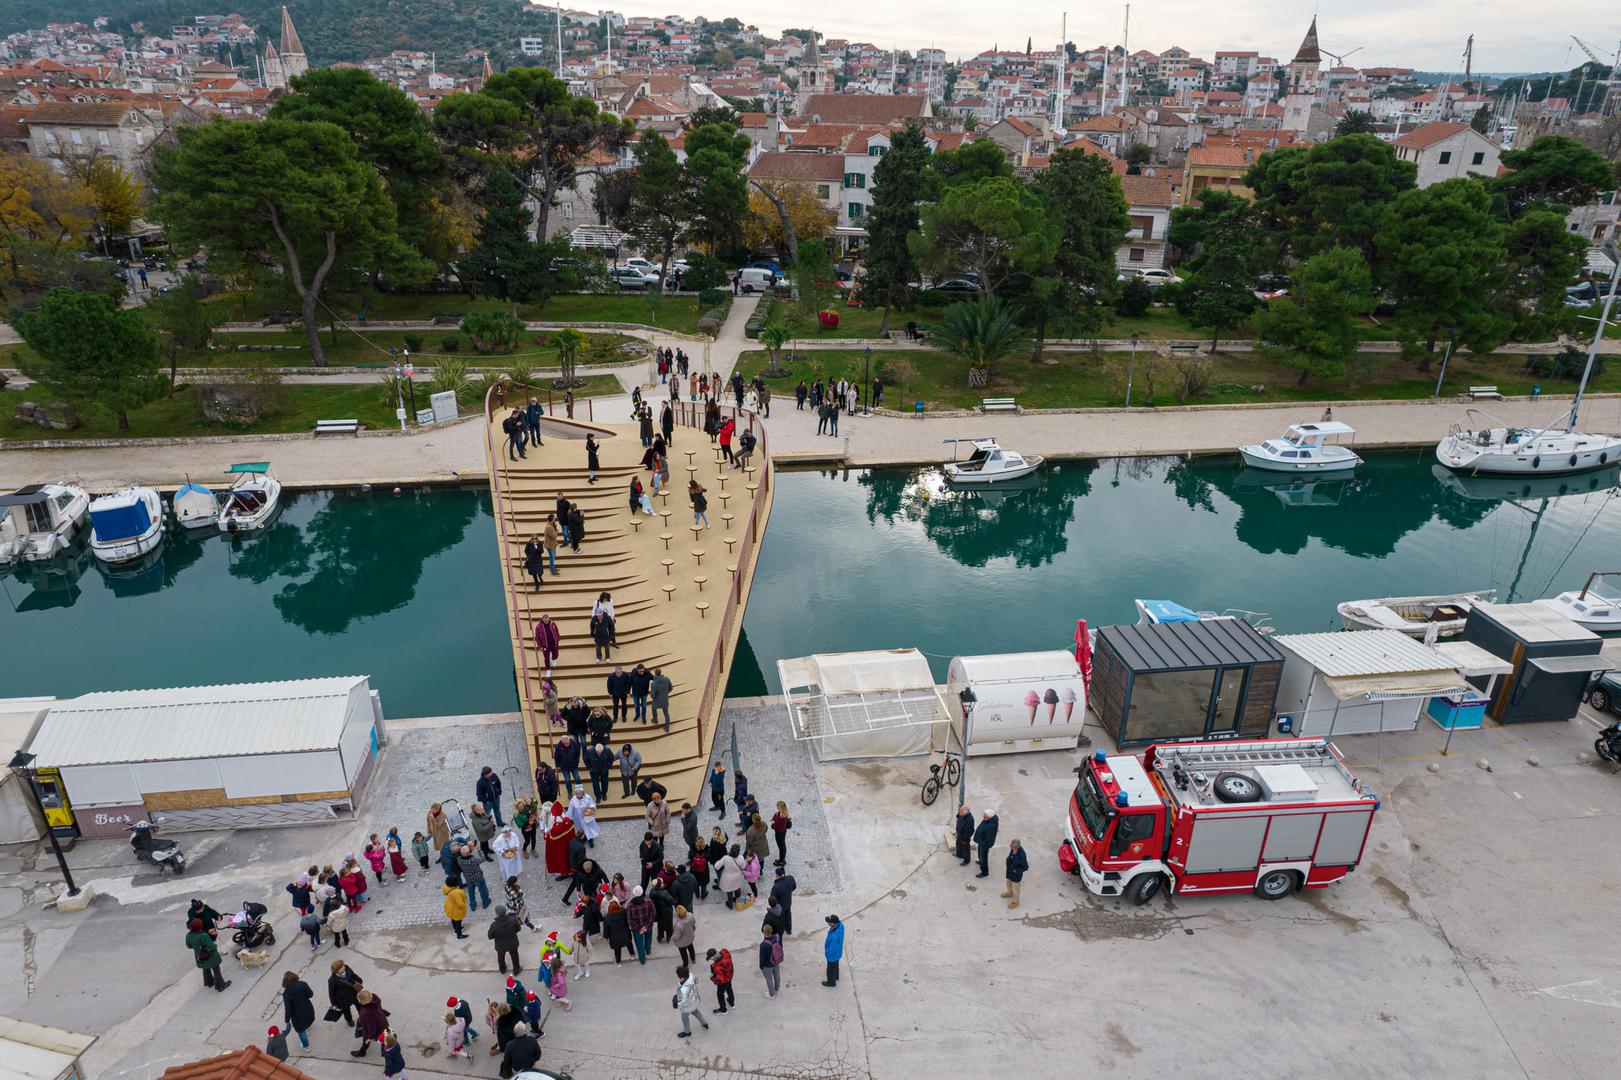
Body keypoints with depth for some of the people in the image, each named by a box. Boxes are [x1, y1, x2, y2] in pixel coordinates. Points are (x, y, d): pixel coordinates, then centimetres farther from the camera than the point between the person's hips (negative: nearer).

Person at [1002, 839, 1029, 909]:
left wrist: (1015, 871, -24)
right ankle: (1009, 893, 63)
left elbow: (1026, 867, -25)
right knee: (1009, 882, 33)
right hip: (1010, 871, 6)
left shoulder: (1021, 856, -41)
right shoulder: (1013, 850, -23)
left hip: (1016, 875, -6)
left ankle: (1015, 902, 48)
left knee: (1015, 889, 21)